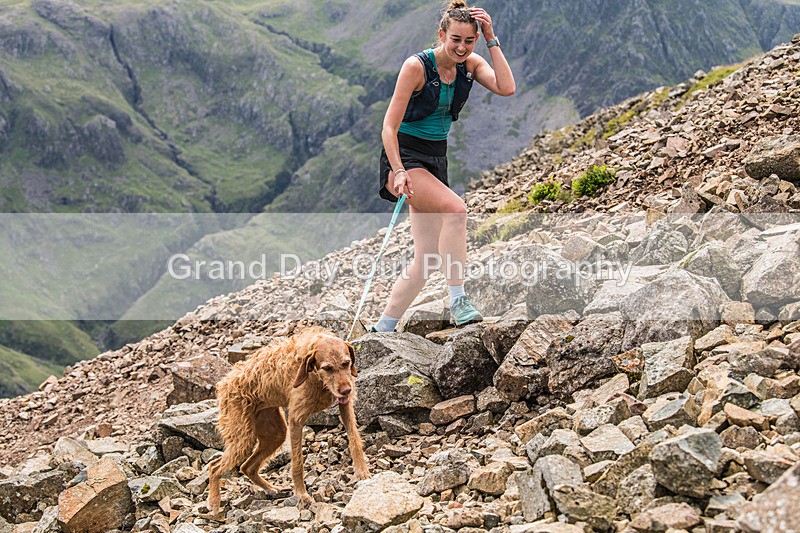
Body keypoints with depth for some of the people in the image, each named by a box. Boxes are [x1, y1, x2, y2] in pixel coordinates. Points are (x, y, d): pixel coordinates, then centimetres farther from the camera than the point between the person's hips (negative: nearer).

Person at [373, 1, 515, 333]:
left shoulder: (470, 65, 1)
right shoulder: (417, 66, -16)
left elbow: (507, 88, -16)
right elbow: (389, 126, -16)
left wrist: (492, 40, -16)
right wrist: (398, 172, -27)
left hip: (436, 160, 7)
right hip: (404, 157, -7)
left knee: (428, 257, 3)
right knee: (455, 209, -32)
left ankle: (382, 330, 12)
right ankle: (458, 301, -25)